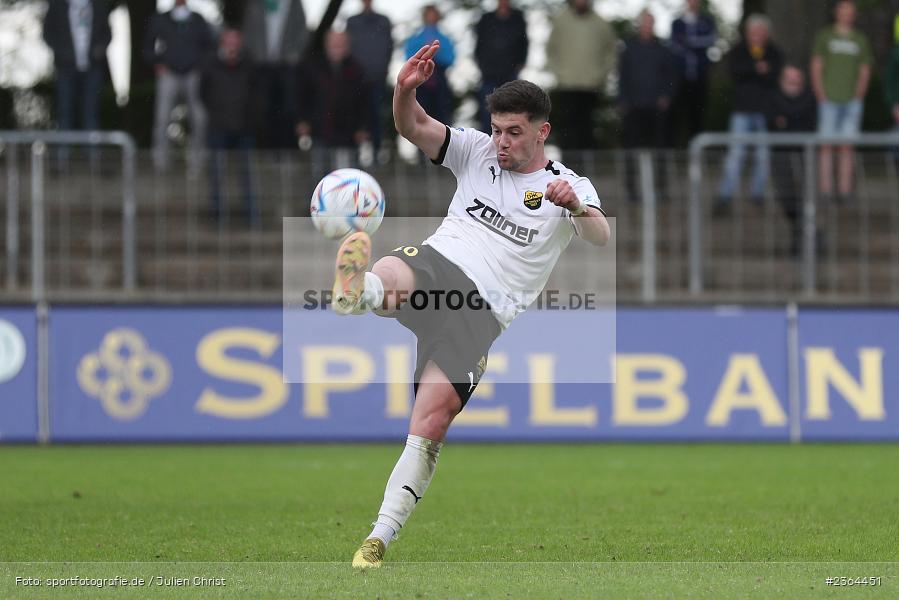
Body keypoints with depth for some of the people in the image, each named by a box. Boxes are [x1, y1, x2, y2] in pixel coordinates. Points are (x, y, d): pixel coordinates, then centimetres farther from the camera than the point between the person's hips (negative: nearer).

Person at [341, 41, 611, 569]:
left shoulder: (571, 186, 7)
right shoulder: (478, 153, 16)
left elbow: (601, 239, -12)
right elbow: (414, 128, 8)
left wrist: (577, 208, -34)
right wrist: (405, 91, -14)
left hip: (483, 314, -3)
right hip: (436, 265, 3)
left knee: (433, 416, -16)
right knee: (386, 273, -36)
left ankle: (381, 539, -13)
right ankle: (356, 292, -72)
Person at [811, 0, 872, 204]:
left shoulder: (861, 40, 11)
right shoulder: (824, 36, 6)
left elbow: (865, 72, 12)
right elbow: (816, 67, 4)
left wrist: (859, 94, -2)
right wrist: (821, 95, -6)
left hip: (852, 101, 2)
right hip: (829, 99, -2)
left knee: (847, 147, 0)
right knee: (827, 146, -4)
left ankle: (844, 189, 0)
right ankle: (825, 190, -4)